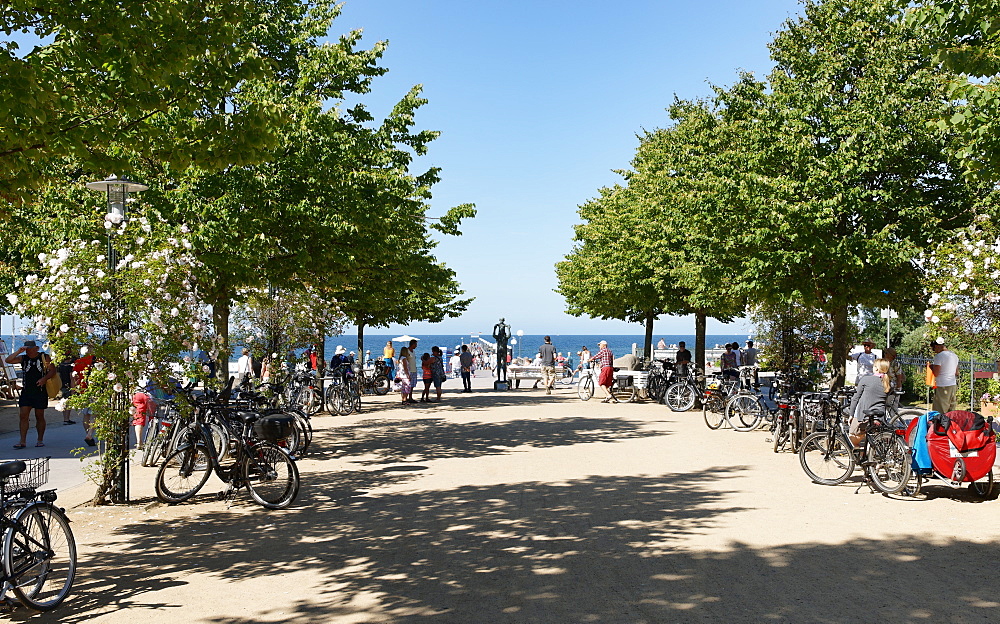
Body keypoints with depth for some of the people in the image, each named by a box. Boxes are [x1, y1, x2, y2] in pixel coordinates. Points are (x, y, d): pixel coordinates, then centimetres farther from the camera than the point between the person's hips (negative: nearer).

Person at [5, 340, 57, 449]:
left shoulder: (44, 358, 1)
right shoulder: (23, 358, 8)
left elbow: (53, 370, -3)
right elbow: (8, 360, -3)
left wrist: (44, 378, -19)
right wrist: (18, 351, -11)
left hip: (40, 391, -2)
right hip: (26, 391, 2)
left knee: (39, 416, 5)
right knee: (23, 415, -5)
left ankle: (40, 440, 15)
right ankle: (23, 441, -3)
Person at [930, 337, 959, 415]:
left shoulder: (939, 356, -14)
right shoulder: (954, 355, 13)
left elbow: (936, 373, -16)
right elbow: (957, 373, 21)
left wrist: (931, 366, 0)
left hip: (942, 387, -8)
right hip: (953, 385, 8)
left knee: (940, 412, -7)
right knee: (951, 412, 11)